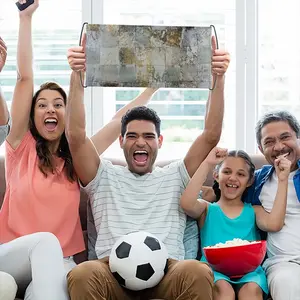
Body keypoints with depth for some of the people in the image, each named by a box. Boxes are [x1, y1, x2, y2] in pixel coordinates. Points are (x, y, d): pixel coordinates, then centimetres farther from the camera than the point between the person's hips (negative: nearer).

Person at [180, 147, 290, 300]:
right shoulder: (207, 209, 15)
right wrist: (207, 164, -5)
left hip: (248, 271, 1)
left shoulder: (254, 211, 18)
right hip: (214, 270, -1)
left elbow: (274, 224, -5)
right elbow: (186, 203, -9)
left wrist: (282, 180, -2)